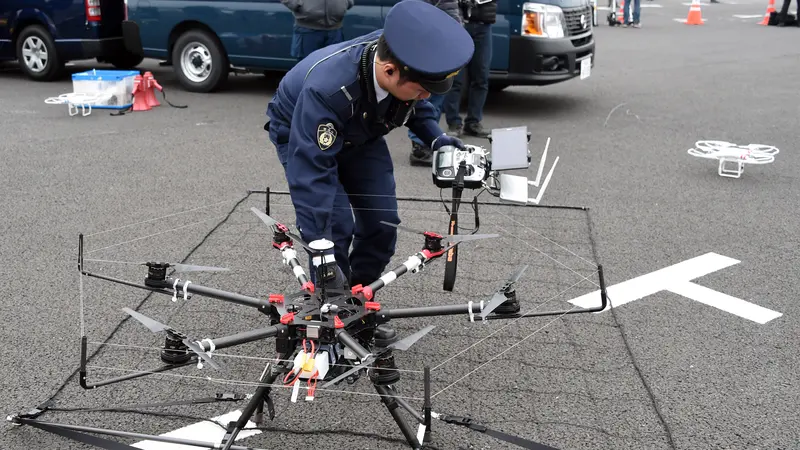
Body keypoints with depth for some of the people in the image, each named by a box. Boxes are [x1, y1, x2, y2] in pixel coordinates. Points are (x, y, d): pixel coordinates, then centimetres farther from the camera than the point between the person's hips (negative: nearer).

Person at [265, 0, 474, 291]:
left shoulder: (405, 66, -27)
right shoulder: (327, 88, -45)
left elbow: (416, 104, -1)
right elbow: (311, 172, -43)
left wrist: (435, 137, -17)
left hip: (361, 136, 5)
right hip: (302, 135, -5)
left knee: (382, 223, -1)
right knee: (336, 226, -17)